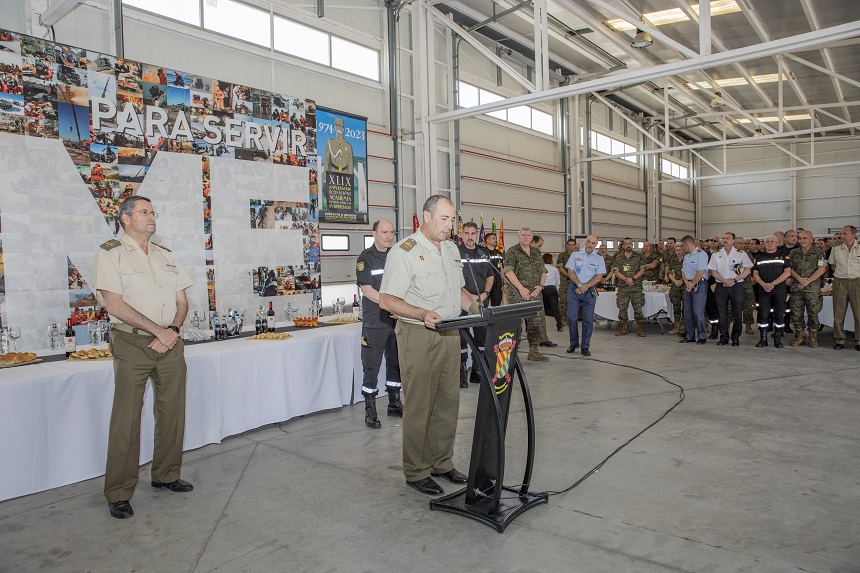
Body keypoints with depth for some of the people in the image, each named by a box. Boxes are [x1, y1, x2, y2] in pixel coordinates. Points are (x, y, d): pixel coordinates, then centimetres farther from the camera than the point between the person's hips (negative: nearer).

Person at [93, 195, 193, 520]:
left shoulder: (165, 255, 15)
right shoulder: (110, 254, -2)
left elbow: (182, 301, 14)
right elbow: (115, 304, -12)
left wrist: (173, 330, -5)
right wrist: (159, 331, -13)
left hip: (170, 343, 5)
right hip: (132, 345, -5)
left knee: (172, 413, 9)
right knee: (126, 418, -2)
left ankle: (166, 475, 24)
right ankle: (118, 494, 9)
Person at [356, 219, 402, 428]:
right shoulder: (366, 257, -4)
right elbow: (366, 289, -12)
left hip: (398, 318, 5)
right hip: (375, 320, -5)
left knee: (396, 362, 14)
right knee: (371, 366, -1)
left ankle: (394, 403, 28)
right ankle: (370, 409, 9)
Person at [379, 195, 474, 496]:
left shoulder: (451, 249, 13)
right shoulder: (404, 252, -12)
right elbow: (386, 300, -16)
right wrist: (423, 314, -30)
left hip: (450, 335, 7)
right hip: (418, 337, -7)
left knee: (448, 402, 13)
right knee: (419, 406, 1)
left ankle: (442, 463, 28)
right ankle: (416, 472, 15)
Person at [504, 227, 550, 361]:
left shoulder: (537, 252, 17)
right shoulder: (512, 252, -2)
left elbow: (543, 271, 18)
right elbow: (508, 271, -12)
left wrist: (540, 286, 1)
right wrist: (521, 288, -17)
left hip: (535, 294, 6)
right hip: (517, 294, -6)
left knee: (536, 322, 8)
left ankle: (534, 351, 18)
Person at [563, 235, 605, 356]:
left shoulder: (599, 258, 5)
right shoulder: (576, 254, 5)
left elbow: (599, 277, -1)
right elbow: (570, 272, 1)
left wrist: (585, 286, -12)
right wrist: (579, 285, -12)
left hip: (590, 291, 0)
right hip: (574, 289, 0)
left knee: (588, 320, 0)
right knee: (571, 317, -2)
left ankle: (585, 347, 9)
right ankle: (573, 343, 15)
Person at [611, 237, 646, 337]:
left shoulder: (638, 257, 7)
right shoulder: (618, 258, 9)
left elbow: (642, 270, 1)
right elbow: (616, 271, 1)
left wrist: (633, 278, -13)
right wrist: (626, 279, -14)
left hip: (636, 287, -1)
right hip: (622, 288, 1)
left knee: (638, 309, -3)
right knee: (622, 309, 1)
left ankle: (640, 329, 6)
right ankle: (623, 329, 10)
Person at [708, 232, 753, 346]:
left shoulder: (741, 254, 3)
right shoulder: (716, 255, 9)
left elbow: (748, 270, 0)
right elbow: (713, 271, 5)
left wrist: (734, 280, -11)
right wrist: (724, 280, -10)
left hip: (736, 286, -2)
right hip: (721, 286, 2)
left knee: (737, 313, 1)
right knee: (722, 313, 2)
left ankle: (736, 337, 11)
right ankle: (724, 337, 10)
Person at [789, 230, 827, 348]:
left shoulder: (818, 252, 3)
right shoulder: (793, 253, 11)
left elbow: (822, 269, -4)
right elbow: (790, 268, 6)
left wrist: (808, 280, -11)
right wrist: (800, 279, -10)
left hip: (812, 287, -2)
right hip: (796, 287, 2)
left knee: (813, 313, -1)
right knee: (797, 313, 3)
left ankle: (813, 338, 9)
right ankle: (799, 337, 12)